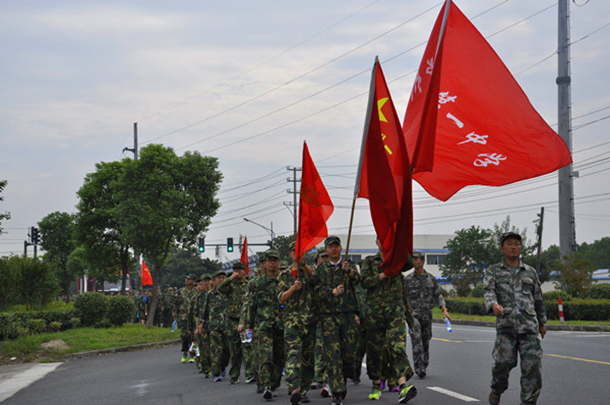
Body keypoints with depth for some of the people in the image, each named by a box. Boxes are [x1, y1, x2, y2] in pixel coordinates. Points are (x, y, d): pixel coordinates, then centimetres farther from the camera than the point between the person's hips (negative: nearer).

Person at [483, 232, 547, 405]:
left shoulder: (530, 272, 18)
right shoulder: (493, 272, 11)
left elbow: (538, 299, 23)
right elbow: (488, 292, -6)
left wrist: (542, 323, 24)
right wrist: (494, 306, -27)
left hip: (529, 325, 2)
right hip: (506, 324, -2)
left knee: (533, 365, -8)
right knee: (503, 362, -8)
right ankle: (497, 389, 22)